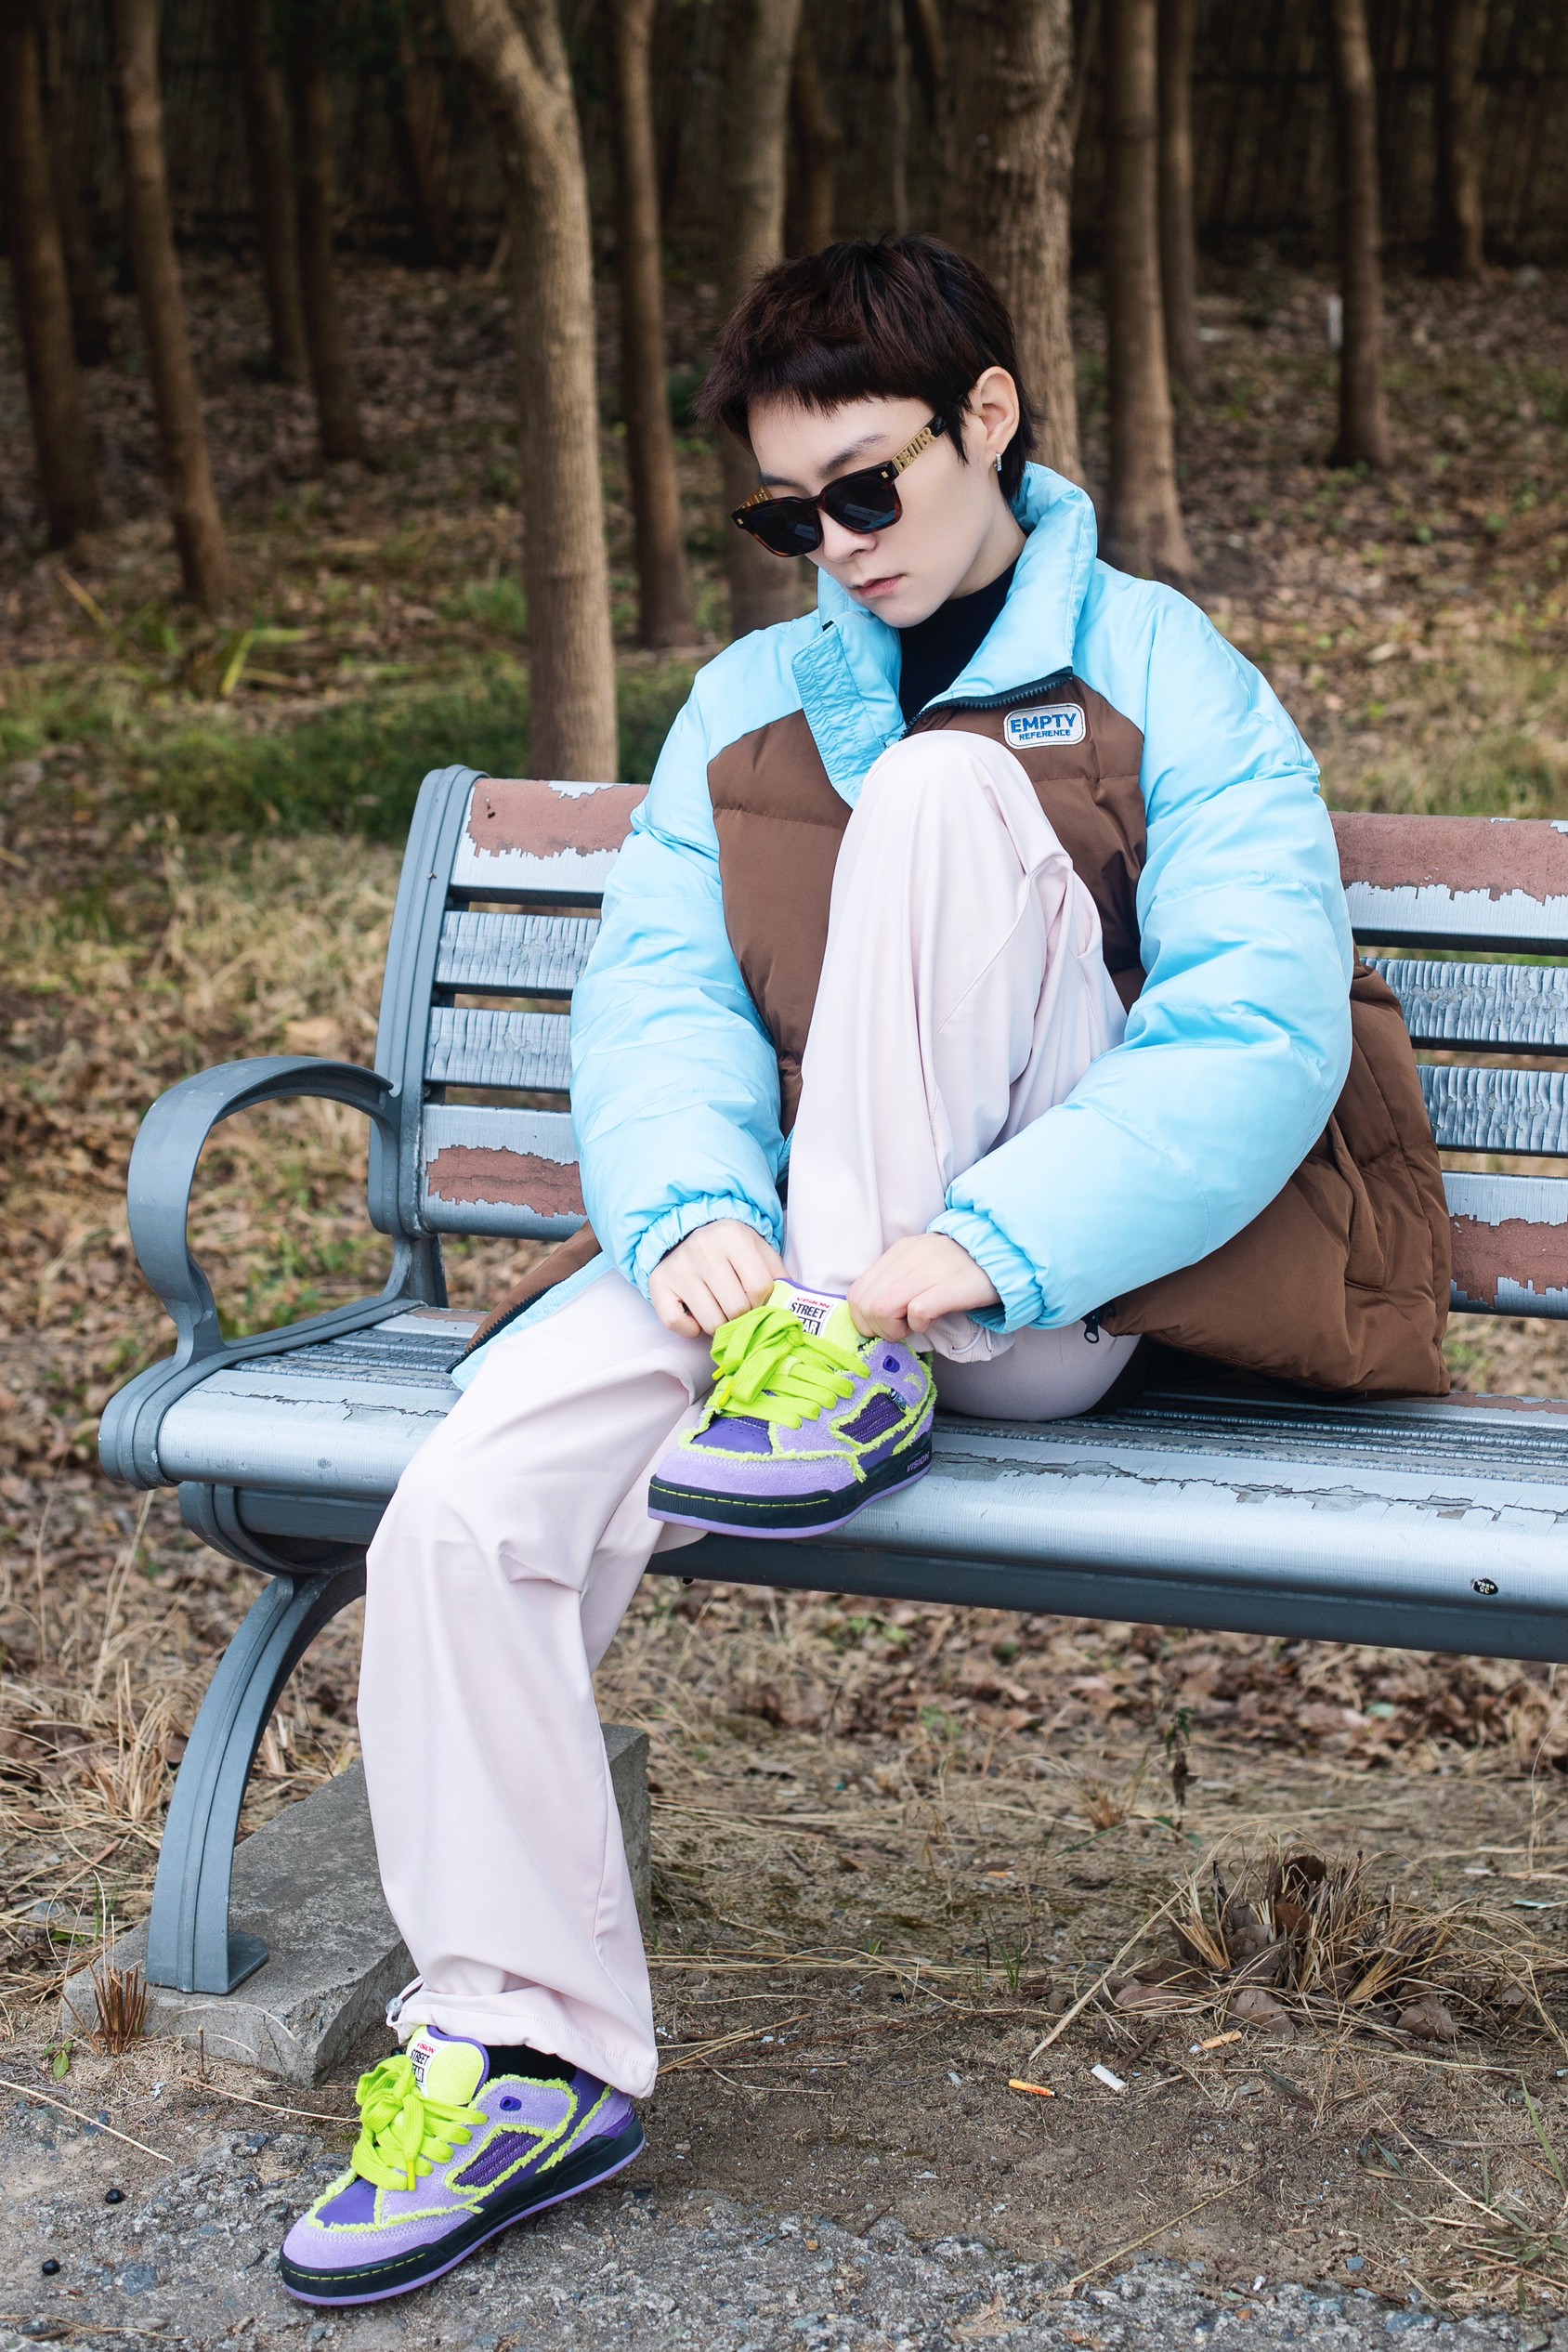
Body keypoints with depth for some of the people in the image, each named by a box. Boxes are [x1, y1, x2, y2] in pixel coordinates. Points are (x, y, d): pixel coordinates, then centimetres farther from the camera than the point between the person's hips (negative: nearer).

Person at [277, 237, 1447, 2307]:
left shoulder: (1165, 681, 1)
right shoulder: (750, 704, 16)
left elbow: (1259, 1033, -12)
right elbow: (655, 988, 2)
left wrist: (980, 1250, -26)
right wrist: (696, 1212, -21)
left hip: (1051, 1283, -3)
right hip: (774, 1238, 4)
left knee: (943, 794, -23)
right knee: (466, 1509, -22)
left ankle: (855, 1376, -22)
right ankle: (535, 2052, -6)